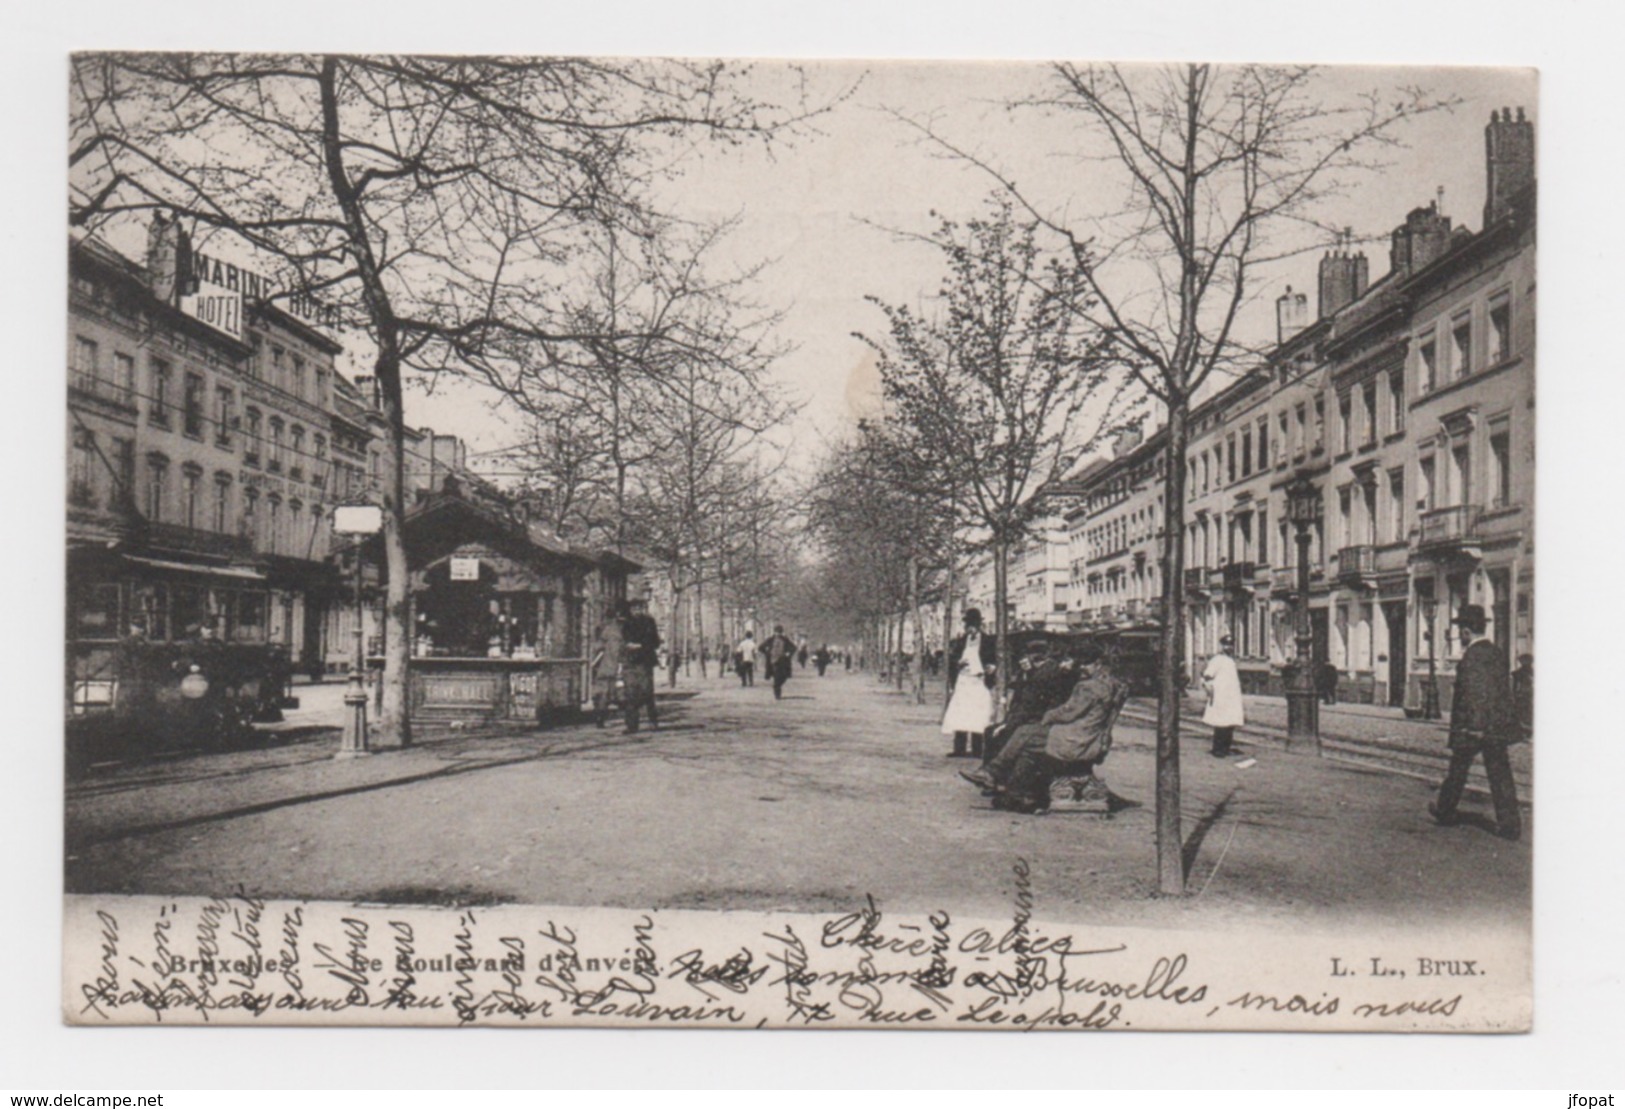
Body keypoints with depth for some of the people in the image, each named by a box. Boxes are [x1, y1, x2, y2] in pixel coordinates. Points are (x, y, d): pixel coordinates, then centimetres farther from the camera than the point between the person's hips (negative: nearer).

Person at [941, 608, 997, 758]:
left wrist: (989, 669, -14)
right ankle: (959, 749, -1)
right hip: (962, 682, 3)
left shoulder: (988, 642, 7)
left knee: (977, 718, -8)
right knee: (959, 716, -3)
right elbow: (952, 660, 15)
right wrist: (958, 663, -6)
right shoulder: (960, 642, 17)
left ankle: (976, 750, -6)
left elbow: (993, 661, 6)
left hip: (979, 682, -3)